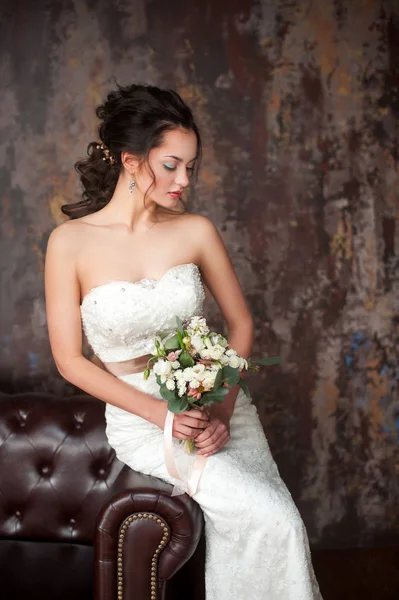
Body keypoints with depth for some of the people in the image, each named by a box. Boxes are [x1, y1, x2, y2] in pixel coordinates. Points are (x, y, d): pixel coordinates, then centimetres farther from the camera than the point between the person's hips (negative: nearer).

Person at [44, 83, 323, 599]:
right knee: (276, 523, -20)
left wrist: (223, 410, -9)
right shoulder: (71, 242, -9)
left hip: (217, 402, 3)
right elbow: (69, 359, -6)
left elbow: (241, 323, 6)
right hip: (140, 419, -3)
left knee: (265, 528, -15)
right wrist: (159, 412, -15)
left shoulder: (196, 231, -1)